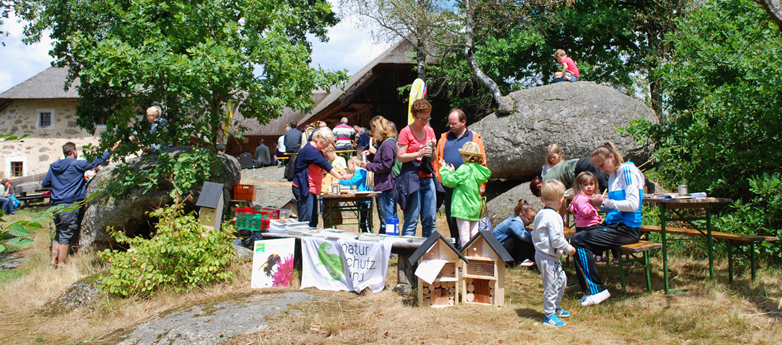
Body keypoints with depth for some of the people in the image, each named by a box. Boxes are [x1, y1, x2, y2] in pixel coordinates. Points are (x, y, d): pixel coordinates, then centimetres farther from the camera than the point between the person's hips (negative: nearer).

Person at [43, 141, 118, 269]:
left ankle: (53, 261, 16)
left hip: (56, 204, 6)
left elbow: (44, 184, 15)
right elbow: (97, 162, -2)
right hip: (69, 205, -6)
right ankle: (61, 264, 2)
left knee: (58, 234, 17)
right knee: (65, 235, -1)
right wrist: (111, 150, 7)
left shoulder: (53, 167, 10)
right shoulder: (77, 165, -7)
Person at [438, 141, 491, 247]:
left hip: (463, 207, -8)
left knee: (464, 234, -6)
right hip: (475, 207, 8)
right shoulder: (478, 169, 8)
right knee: (474, 234, 13)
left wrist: (444, 168, 1)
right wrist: (453, 172, 19)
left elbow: (449, 181, -11)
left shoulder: (464, 168, -15)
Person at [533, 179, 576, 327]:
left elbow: (534, 235, 19)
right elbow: (556, 240, -25)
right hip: (548, 258, -11)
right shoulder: (553, 217, -21)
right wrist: (569, 248, -11)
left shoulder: (540, 214, 10)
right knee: (551, 285, -2)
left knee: (562, 279, 22)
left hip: (541, 253, 11)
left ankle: (555, 307, 36)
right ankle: (549, 316, 6)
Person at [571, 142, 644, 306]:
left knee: (579, 240, -19)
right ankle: (590, 291, -2)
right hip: (615, 225, 9)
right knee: (578, 239, -6)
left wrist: (604, 202, -15)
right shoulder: (613, 175, 18)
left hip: (627, 229, -9)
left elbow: (633, 205, -20)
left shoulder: (627, 171, -10)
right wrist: (599, 202, 3)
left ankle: (598, 290, -10)